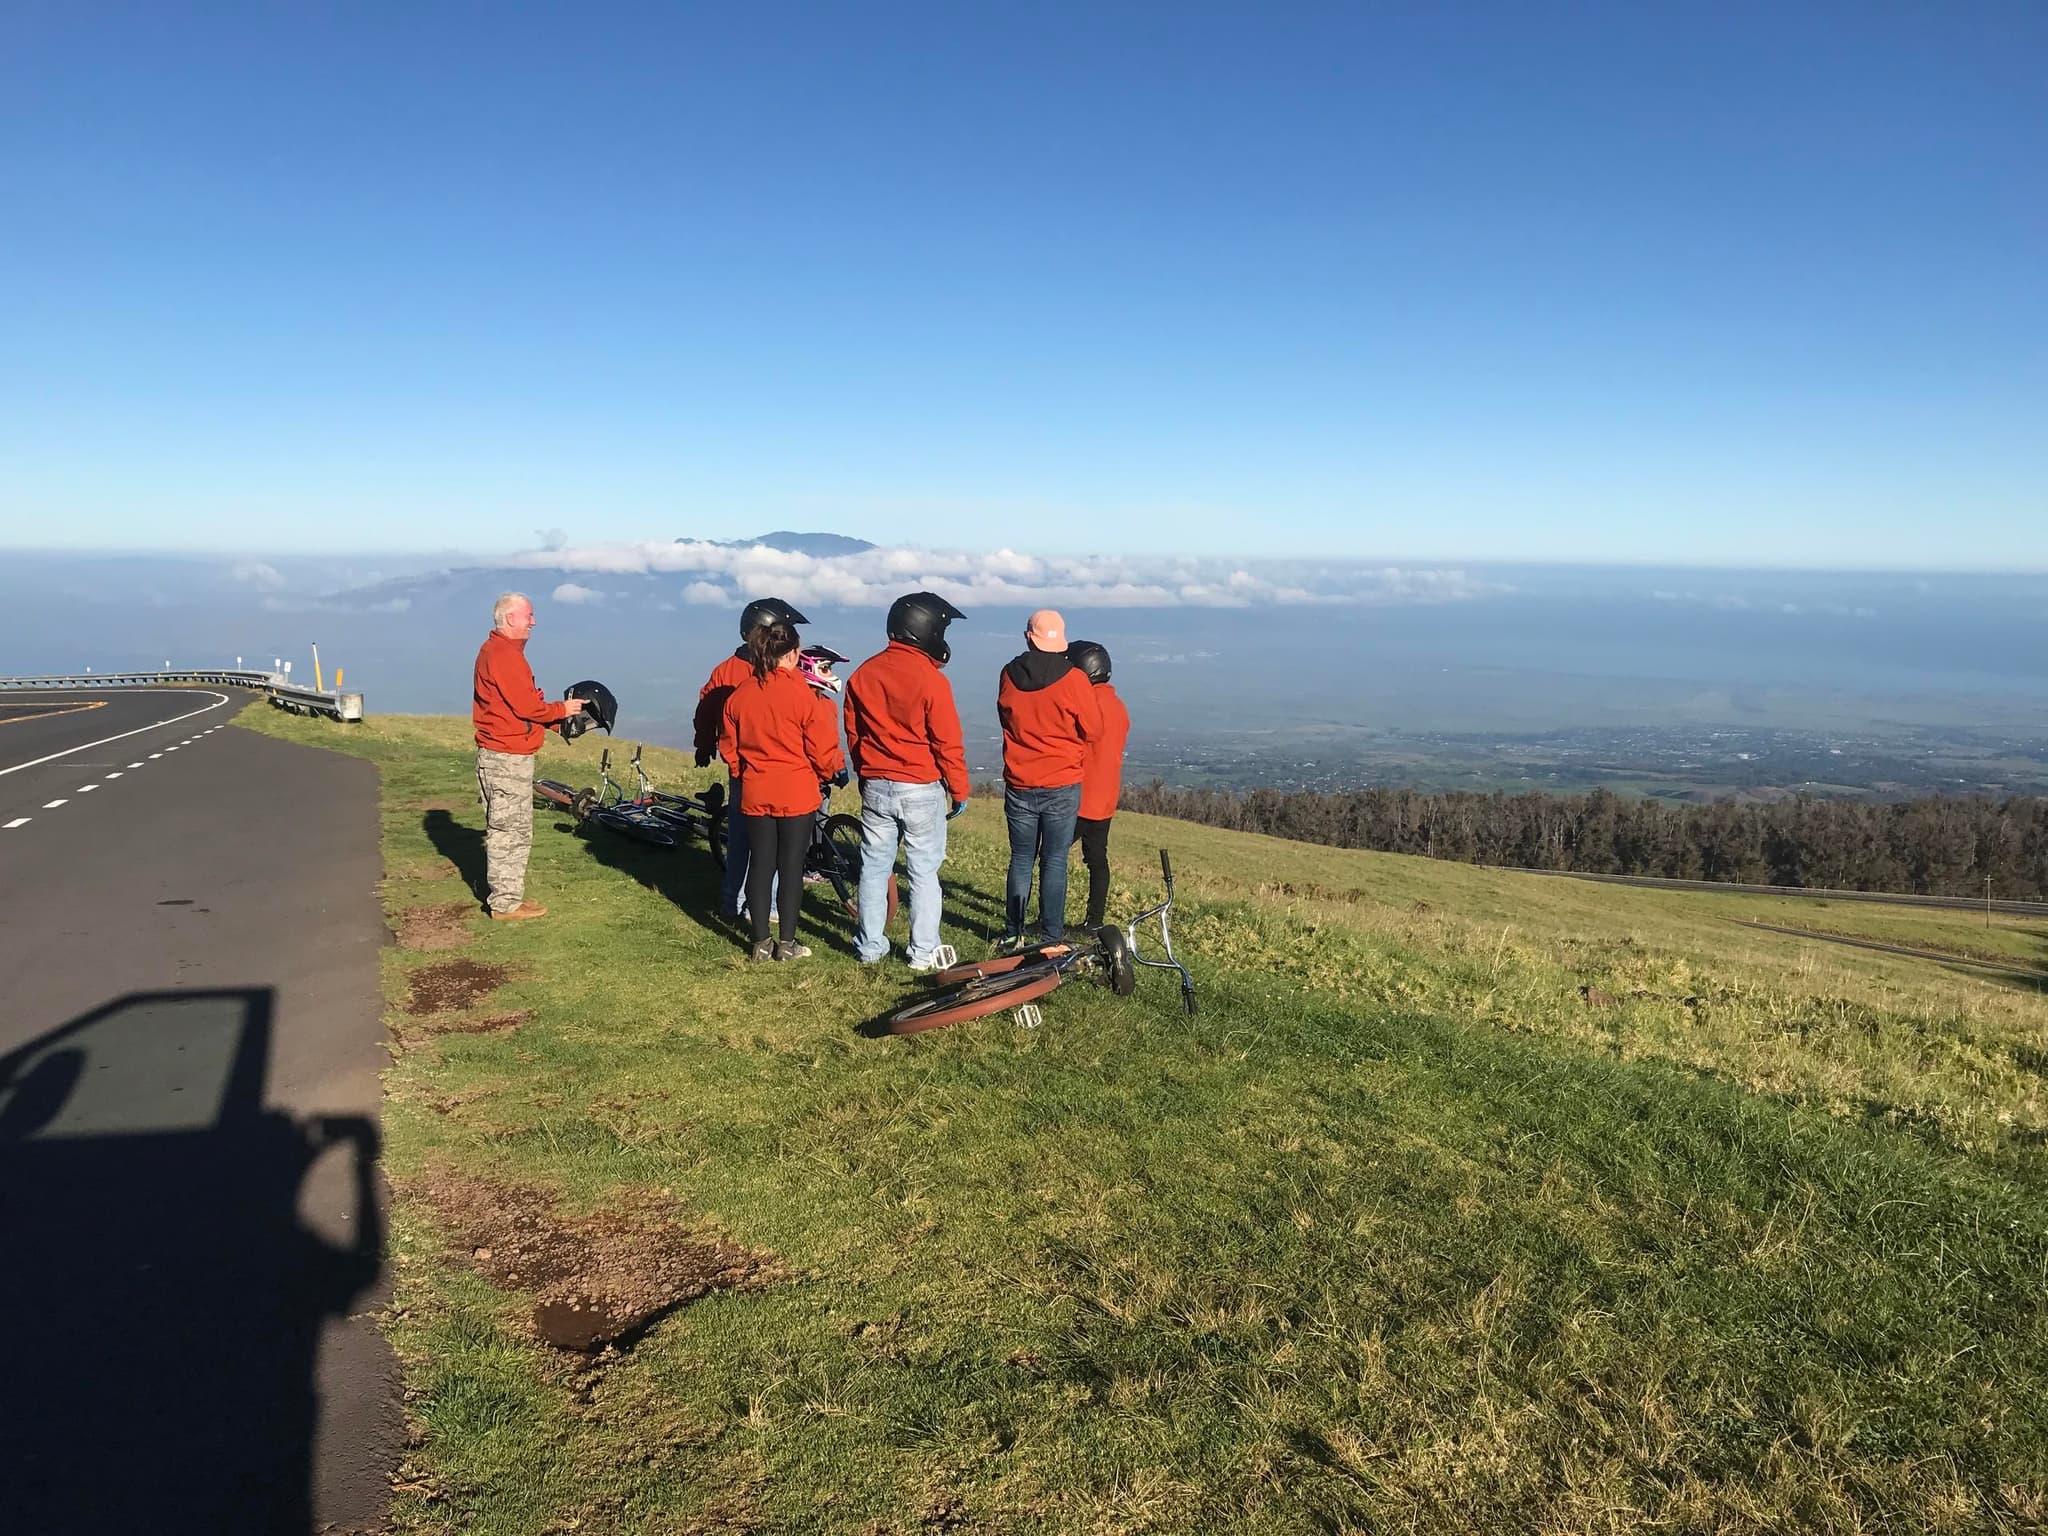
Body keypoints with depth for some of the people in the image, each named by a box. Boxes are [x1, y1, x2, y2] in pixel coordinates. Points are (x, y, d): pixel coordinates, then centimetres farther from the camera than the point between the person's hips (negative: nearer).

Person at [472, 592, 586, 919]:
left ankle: (500, 895, 27)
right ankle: (506, 904, 3)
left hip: (497, 755, 11)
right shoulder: (505, 654, -17)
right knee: (511, 830, -4)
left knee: (502, 828, 17)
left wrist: (555, 718, 9)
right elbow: (526, 706, -21)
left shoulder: (494, 650, 17)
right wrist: (562, 709, -6)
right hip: (508, 757, -11)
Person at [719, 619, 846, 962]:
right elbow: (823, 750, -10)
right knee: (791, 866, 5)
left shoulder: (738, 695, 1)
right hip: (797, 794, -4)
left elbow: (728, 748, 9)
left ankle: (761, 942, 16)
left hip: (755, 794, 4)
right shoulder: (803, 695, -13)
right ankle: (787, 943, 11)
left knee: (760, 865, 11)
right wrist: (836, 771, 10)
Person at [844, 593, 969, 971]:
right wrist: (959, 789, 0)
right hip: (922, 789, -5)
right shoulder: (929, 678, -15)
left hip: (875, 787, 5)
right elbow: (947, 742, -11)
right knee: (924, 870, 5)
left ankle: (869, 947, 19)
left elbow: (853, 734, 11)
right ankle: (924, 951, 11)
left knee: (874, 866, 11)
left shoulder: (863, 674, 3)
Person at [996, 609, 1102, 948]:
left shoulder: (1009, 676, -4)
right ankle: (1051, 938, 9)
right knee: (1055, 862, 5)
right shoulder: (1073, 679, -13)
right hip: (1062, 786, -2)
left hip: (1019, 786, 3)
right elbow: (1092, 730, -3)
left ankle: (1012, 934, 19)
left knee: (1021, 859, 14)